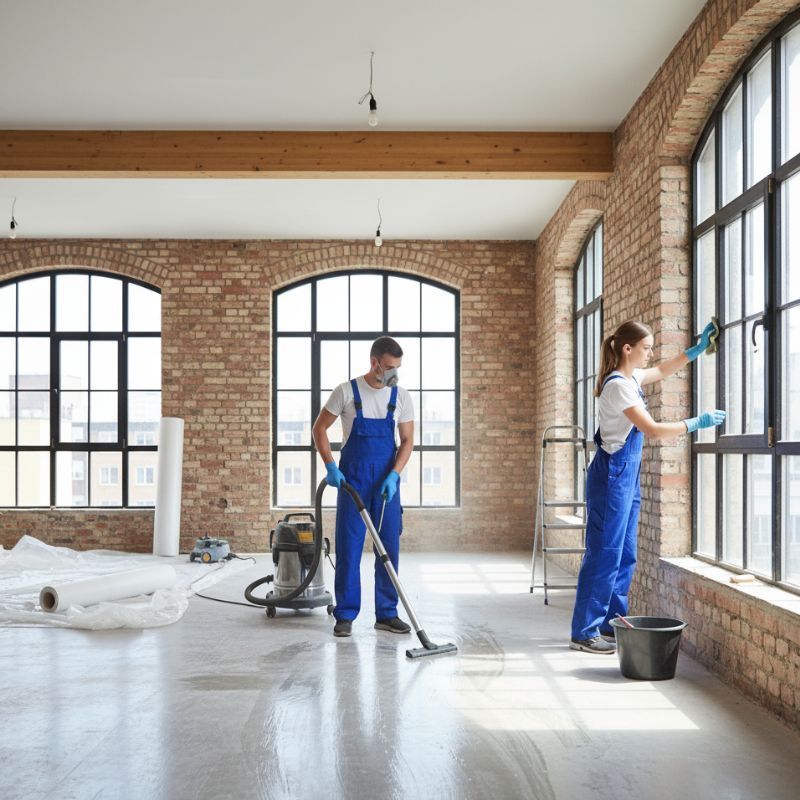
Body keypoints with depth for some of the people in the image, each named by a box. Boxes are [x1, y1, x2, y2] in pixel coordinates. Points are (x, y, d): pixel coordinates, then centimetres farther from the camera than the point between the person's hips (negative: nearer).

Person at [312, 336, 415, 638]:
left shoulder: (401, 397, 1)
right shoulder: (346, 391, -6)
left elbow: (407, 441, 1)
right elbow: (319, 428, 0)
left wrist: (393, 476, -14)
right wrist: (330, 466, -11)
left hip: (387, 482, 3)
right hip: (352, 480, -3)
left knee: (389, 547, 4)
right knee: (348, 547, 0)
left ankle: (386, 614, 15)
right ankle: (345, 615, 9)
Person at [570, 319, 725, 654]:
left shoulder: (632, 378, 11)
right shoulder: (618, 385, -18)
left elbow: (663, 370, 32)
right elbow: (652, 429, -22)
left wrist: (697, 349, 25)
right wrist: (696, 423, -14)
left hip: (627, 475, 10)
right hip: (611, 475, -10)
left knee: (624, 555, 12)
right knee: (604, 553, -7)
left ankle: (612, 623, 20)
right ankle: (584, 632, 0)